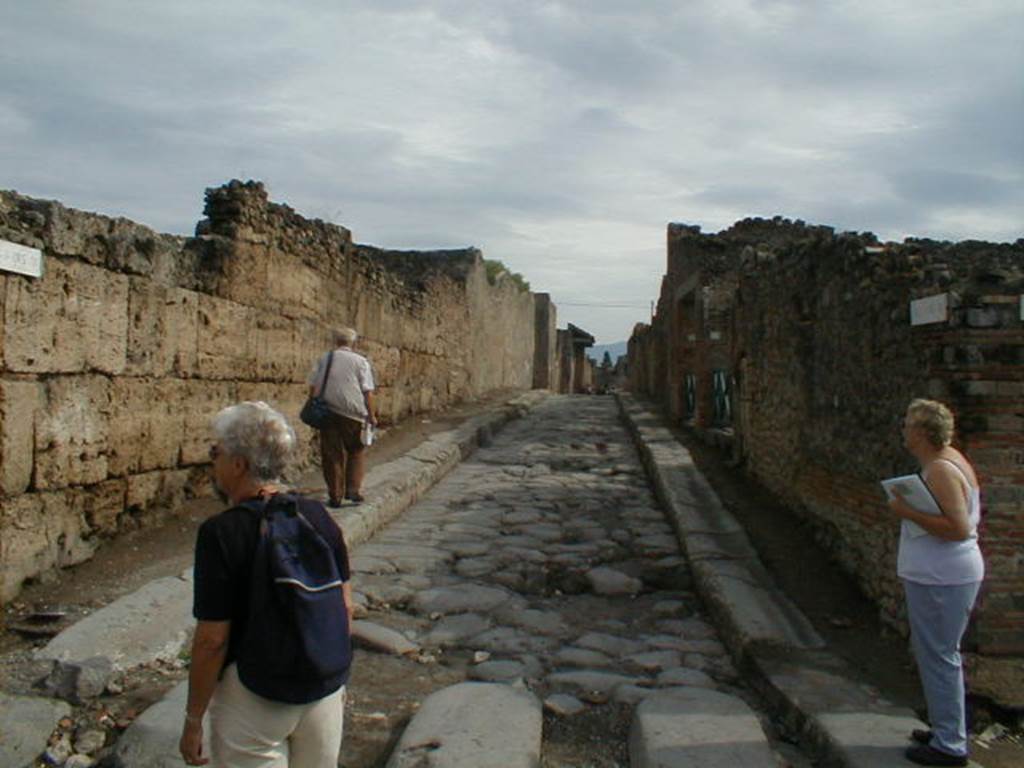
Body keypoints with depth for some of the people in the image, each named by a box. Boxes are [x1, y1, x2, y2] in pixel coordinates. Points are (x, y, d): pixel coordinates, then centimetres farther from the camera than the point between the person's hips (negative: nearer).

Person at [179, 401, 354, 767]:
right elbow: (345, 607, 3)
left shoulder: (221, 533, -19)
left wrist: (193, 720, -4)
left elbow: (212, 639, -17)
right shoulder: (318, 516, -4)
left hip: (253, 697, -4)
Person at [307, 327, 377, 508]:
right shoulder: (360, 361, 0)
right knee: (356, 452, 15)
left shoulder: (323, 359, 9)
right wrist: (371, 415, 1)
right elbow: (367, 391, -4)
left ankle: (335, 496, 9)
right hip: (353, 413, -2)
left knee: (332, 454, 7)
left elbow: (313, 386, 7)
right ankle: (353, 489, 5)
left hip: (328, 412, 2)